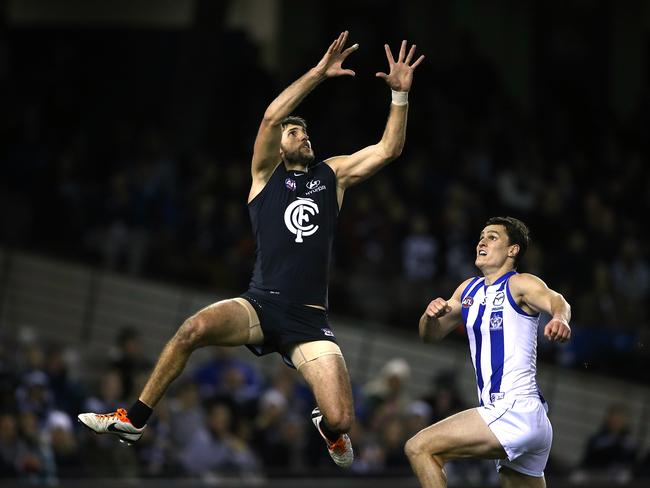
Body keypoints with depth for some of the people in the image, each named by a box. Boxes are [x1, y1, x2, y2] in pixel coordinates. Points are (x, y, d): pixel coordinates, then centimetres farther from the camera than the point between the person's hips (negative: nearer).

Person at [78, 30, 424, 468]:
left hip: (310, 319, 2)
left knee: (340, 419, -15)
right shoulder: (267, 172, 10)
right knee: (195, 329, -32)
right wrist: (318, 74, -11)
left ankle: (329, 430, 27)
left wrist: (400, 93, 0)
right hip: (261, 304, -2)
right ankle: (134, 420, -15)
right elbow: (272, 116, -7)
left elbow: (389, 149, 11)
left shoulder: (332, 175, 18)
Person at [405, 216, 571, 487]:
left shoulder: (520, 285, -5)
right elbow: (430, 335, 21)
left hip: (516, 411, -9)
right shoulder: (468, 289, 19)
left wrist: (560, 318, -49)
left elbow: (556, 301, -25)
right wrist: (431, 314, -3)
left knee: (419, 448, -15)